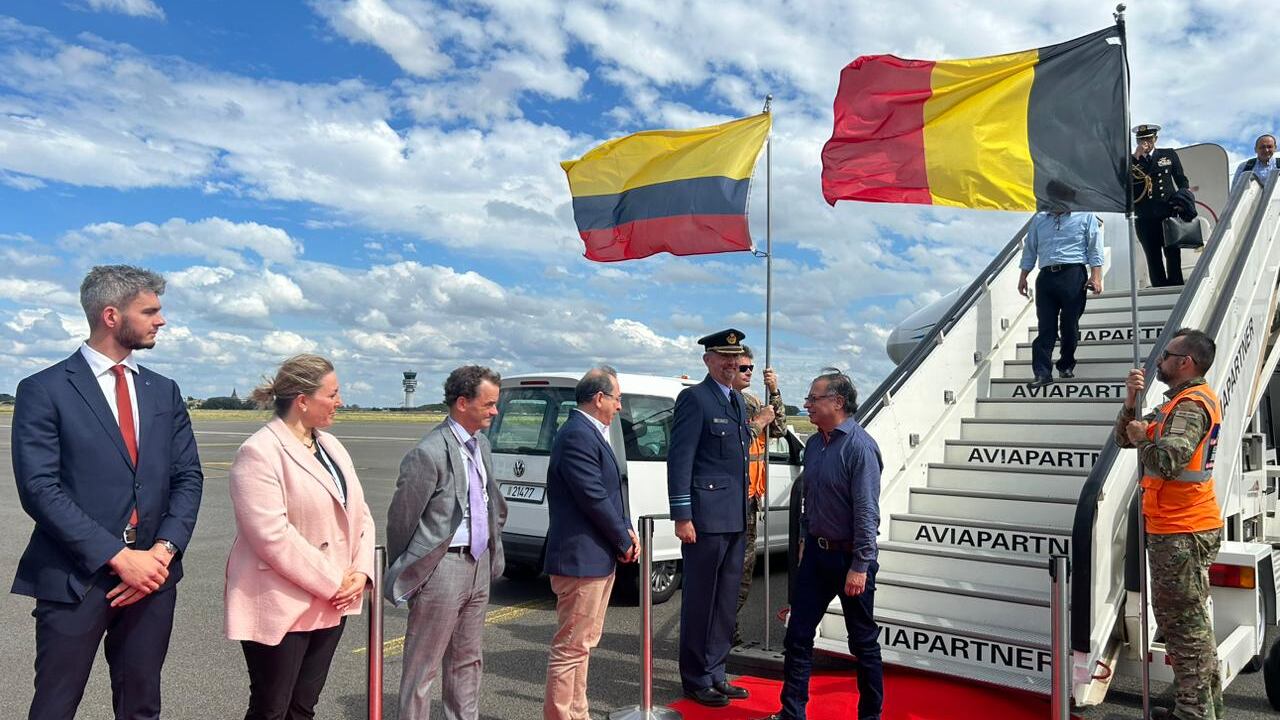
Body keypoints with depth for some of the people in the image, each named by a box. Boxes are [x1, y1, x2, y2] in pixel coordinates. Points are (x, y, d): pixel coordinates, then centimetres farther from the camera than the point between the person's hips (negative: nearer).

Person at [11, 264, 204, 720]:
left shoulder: (165, 391, 11)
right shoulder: (44, 390, -5)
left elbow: (188, 477, 7)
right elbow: (39, 489, -12)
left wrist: (164, 549, -9)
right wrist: (118, 557, -17)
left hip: (152, 572, 4)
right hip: (74, 578, -4)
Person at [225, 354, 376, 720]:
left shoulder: (331, 446, 10)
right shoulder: (260, 452, -15)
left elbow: (360, 514, 11)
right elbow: (273, 536, -22)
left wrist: (360, 572, -5)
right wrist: (333, 583, -17)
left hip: (331, 604, 7)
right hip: (280, 608, -7)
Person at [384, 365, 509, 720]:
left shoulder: (481, 444, 8)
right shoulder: (430, 453, -18)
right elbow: (400, 518, -12)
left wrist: (492, 554, 15)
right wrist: (403, 572, -2)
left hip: (478, 566, 8)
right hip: (444, 567, -8)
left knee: (467, 661, 19)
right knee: (423, 665, 4)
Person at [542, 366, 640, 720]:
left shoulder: (590, 432, 13)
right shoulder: (578, 436, -20)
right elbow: (594, 497, -21)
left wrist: (627, 530, 4)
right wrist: (624, 541, -10)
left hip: (596, 558, 11)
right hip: (582, 558, -11)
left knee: (581, 643, 19)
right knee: (572, 646, -2)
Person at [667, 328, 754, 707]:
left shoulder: (739, 401, 17)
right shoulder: (694, 398, -9)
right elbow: (679, 459, -13)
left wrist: (745, 511, 17)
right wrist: (682, 516, -17)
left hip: (736, 519, 8)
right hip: (706, 516, -8)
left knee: (725, 601, 15)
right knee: (700, 601, 3)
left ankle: (715, 674, 27)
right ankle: (696, 680, 16)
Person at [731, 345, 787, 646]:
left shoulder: (752, 401, 16)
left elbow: (779, 430, 10)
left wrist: (774, 393, -1)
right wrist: (758, 423, -13)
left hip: (750, 496, 8)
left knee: (744, 564, 14)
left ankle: (732, 633, 25)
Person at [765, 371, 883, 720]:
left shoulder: (859, 446, -18)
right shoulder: (814, 444, 6)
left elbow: (866, 511, -20)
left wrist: (859, 567, -21)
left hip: (849, 558, -7)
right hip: (816, 552, 7)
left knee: (863, 642, 9)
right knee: (797, 635, 9)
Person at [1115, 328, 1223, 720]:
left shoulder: (1191, 405, -17)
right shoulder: (1179, 402, 15)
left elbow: (1167, 461, -30)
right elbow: (1125, 437, 12)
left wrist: (1142, 438, -12)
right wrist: (1131, 401, -4)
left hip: (1181, 533, -11)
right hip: (1182, 529, 11)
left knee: (1185, 623, -3)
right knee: (1190, 621, 20)